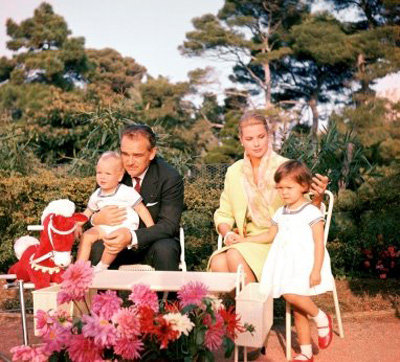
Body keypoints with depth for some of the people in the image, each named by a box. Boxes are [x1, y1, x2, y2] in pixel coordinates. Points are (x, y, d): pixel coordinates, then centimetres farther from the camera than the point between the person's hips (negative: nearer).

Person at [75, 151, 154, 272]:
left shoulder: (127, 192, -12)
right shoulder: (96, 195, 6)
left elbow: (141, 209, -9)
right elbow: (89, 211, 21)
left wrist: (152, 229, -12)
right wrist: (78, 225, 10)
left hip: (125, 227, -6)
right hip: (105, 227, 6)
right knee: (86, 236, -10)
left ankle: (103, 266, -11)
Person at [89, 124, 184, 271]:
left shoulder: (170, 178, -14)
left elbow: (168, 225, -21)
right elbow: (92, 210, 3)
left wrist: (132, 237, -39)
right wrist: (96, 219, -25)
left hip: (156, 244, -2)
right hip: (119, 241, 3)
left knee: (165, 249, -35)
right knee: (96, 248, -27)